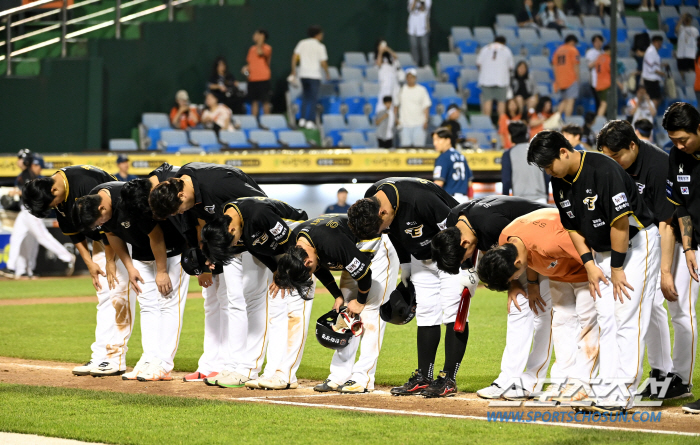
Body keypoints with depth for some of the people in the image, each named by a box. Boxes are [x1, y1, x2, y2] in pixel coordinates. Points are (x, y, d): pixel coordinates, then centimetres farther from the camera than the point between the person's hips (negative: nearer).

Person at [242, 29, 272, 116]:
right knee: (254, 102, 6)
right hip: (252, 79, 6)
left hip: (263, 79, -6)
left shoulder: (267, 48, -3)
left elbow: (260, 52, -24)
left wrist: (260, 42, -13)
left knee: (265, 101, -2)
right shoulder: (252, 49, 15)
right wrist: (246, 68, 4)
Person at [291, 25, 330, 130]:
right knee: (313, 98, 1)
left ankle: (302, 119, 12)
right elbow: (323, 63, -8)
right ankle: (311, 121, -4)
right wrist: (327, 73, 6)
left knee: (306, 97, 17)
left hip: (303, 74, 4)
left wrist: (293, 70, 7)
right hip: (315, 74, -4)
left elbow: (294, 57, 0)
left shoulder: (302, 43, 6)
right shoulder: (320, 46, -5)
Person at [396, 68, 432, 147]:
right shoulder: (401, 90, 6)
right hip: (405, 124, 1)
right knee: (405, 145, -4)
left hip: (419, 124, -1)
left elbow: (426, 106, 3)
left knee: (419, 145, -5)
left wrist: (426, 121, -4)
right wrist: (396, 118, 6)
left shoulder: (421, 90, 4)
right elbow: (396, 105, 14)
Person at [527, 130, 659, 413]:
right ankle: (606, 394, 3)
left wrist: (617, 268, -19)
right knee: (606, 319, 3)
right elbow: (572, 226, 8)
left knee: (628, 320, -12)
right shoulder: (559, 181, -1)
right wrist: (590, 264, -1)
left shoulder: (603, 169, -26)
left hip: (637, 242, -8)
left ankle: (621, 397, -15)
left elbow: (620, 222, -24)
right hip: (603, 249, 8)